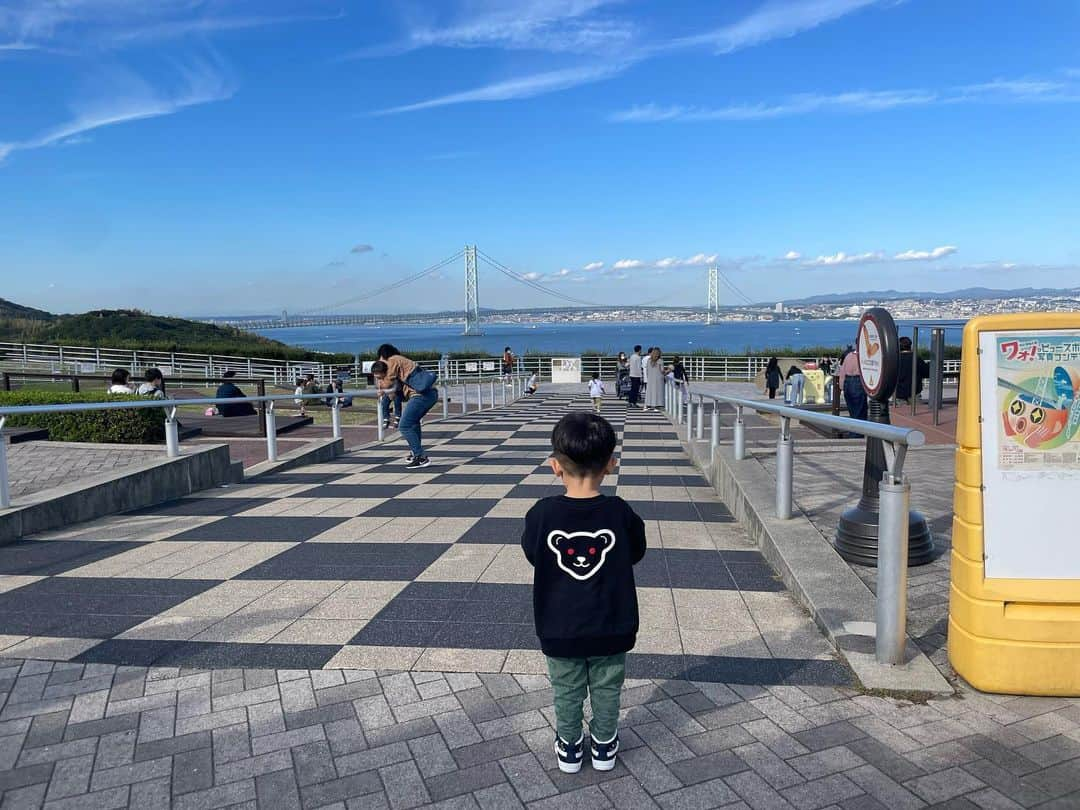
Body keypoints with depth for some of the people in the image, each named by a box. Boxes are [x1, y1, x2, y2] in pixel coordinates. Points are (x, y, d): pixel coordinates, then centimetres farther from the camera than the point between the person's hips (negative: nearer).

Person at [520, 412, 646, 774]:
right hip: (610, 628, 0)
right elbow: (635, 554, -1)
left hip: (560, 630, 0)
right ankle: (604, 746, 39)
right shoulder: (619, 513, -19)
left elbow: (532, 555, -2)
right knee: (606, 690, 22)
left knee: (566, 691, 21)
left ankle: (569, 748, 38)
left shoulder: (542, 514, -20)